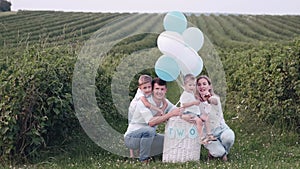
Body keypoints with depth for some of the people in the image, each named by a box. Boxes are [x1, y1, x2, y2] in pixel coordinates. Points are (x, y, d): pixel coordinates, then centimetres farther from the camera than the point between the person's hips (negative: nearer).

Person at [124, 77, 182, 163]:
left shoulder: (165, 102, 0)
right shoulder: (143, 102, -22)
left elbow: (179, 112, -10)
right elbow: (151, 122, -33)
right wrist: (170, 114, -35)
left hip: (148, 136, 7)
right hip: (131, 137, -7)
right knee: (149, 130, -35)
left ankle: (146, 154, 9)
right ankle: (143, 160, -18)